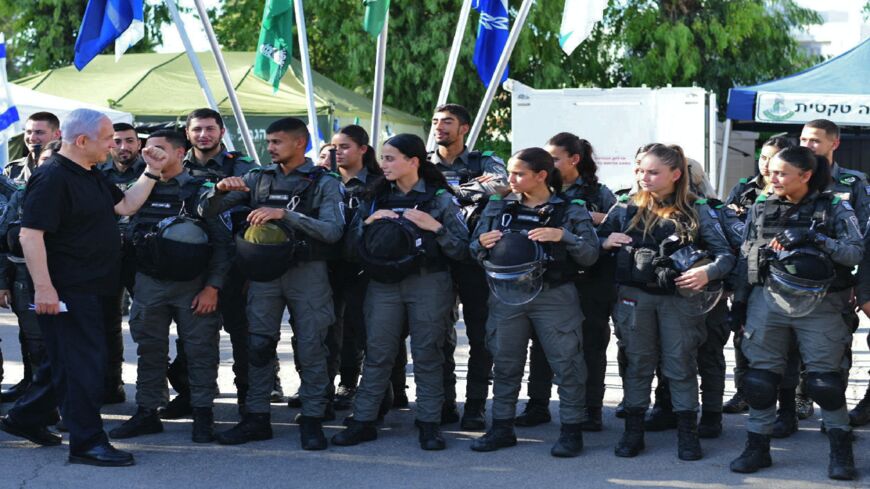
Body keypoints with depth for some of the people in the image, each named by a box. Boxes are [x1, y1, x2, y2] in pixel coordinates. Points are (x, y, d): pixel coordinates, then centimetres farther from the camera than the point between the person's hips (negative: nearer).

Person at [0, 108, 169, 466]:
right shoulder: (53, 177, -17)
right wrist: (43, 288, -26)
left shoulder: (91, 177, 15)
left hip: (90, 290, 10)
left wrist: (152, 172, 9)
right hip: (66, 293, -10)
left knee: (68, 362, 18)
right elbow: (30, 234, -22)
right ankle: (87, 443, -1)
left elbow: (125, 206, 18)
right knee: (83, 364, -7)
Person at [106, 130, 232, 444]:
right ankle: (147, 412, 17)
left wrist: (212, 287, -11)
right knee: (150, 350, 9)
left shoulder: (201, 191, -3)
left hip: (193, 285, -4)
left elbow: (222, 241, -6)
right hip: (149, 284, 4)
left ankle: (203, 414, 8)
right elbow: (131, 236, 15)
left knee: (200, 350, -1)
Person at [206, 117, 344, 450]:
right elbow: (209, 211, 9)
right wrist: (221, 189, -14)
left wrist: (284, 214, -24)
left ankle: (312, 420, 6)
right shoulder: (258, 179, 10)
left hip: (307, 272, -3)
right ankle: (257, 418, 11)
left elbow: (332, 231, -16)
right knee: (258, 344, 3)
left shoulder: (324, 182, 0)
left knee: (311, 346, -3)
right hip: (264, 270, 3)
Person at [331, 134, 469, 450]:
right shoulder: (376, 198, 11)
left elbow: (462, 250, -5)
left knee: (427, 353, 1)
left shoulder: (440, 198, 1)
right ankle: (363, 421, 8)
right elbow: (352, 248, 9)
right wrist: (367, 223, -6)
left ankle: (429, 423, 9)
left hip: (428, 284, -3)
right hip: (384, 284, 3)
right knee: (377, 353, 3)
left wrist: (436, 227, -16)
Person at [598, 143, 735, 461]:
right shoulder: (626, 210, 7)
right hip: (635, 296, 2)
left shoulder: (696, 212, 2)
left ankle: (688, 433, 12)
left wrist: (707, 272, -20)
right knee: (638, 362, 8)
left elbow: (725, 255, -1)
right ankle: (633, 431, 17)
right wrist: (606, 241, -9)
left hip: (680, 296, -2)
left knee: (681, 363, 3)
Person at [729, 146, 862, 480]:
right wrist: (740, 301, 8)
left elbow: (855, 252, -8)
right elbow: (745, 257, 11)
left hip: (819, 303, -2)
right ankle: (757, 446, 12)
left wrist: (815, 238, -20)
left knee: (825, 379, -1)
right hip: (768, 300, 3)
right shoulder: (760, 209, 8)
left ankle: (841, 451, 12)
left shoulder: (834, 208, 0)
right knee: (761, 375, 2)